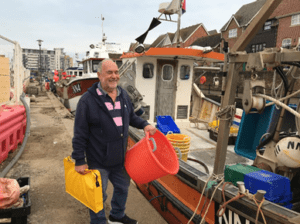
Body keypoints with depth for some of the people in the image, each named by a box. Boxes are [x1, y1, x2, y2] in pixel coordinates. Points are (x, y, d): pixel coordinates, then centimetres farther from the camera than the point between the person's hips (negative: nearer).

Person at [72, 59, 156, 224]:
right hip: (98, 161, -6)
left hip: (120, 158, 7)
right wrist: (79, 160, -13)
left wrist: (144, 124, -2)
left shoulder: (123, 95, 1)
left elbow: (131, 117, 16)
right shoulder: (87, 100, -18)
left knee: (122, 187, 26)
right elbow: (80, 134, -15)